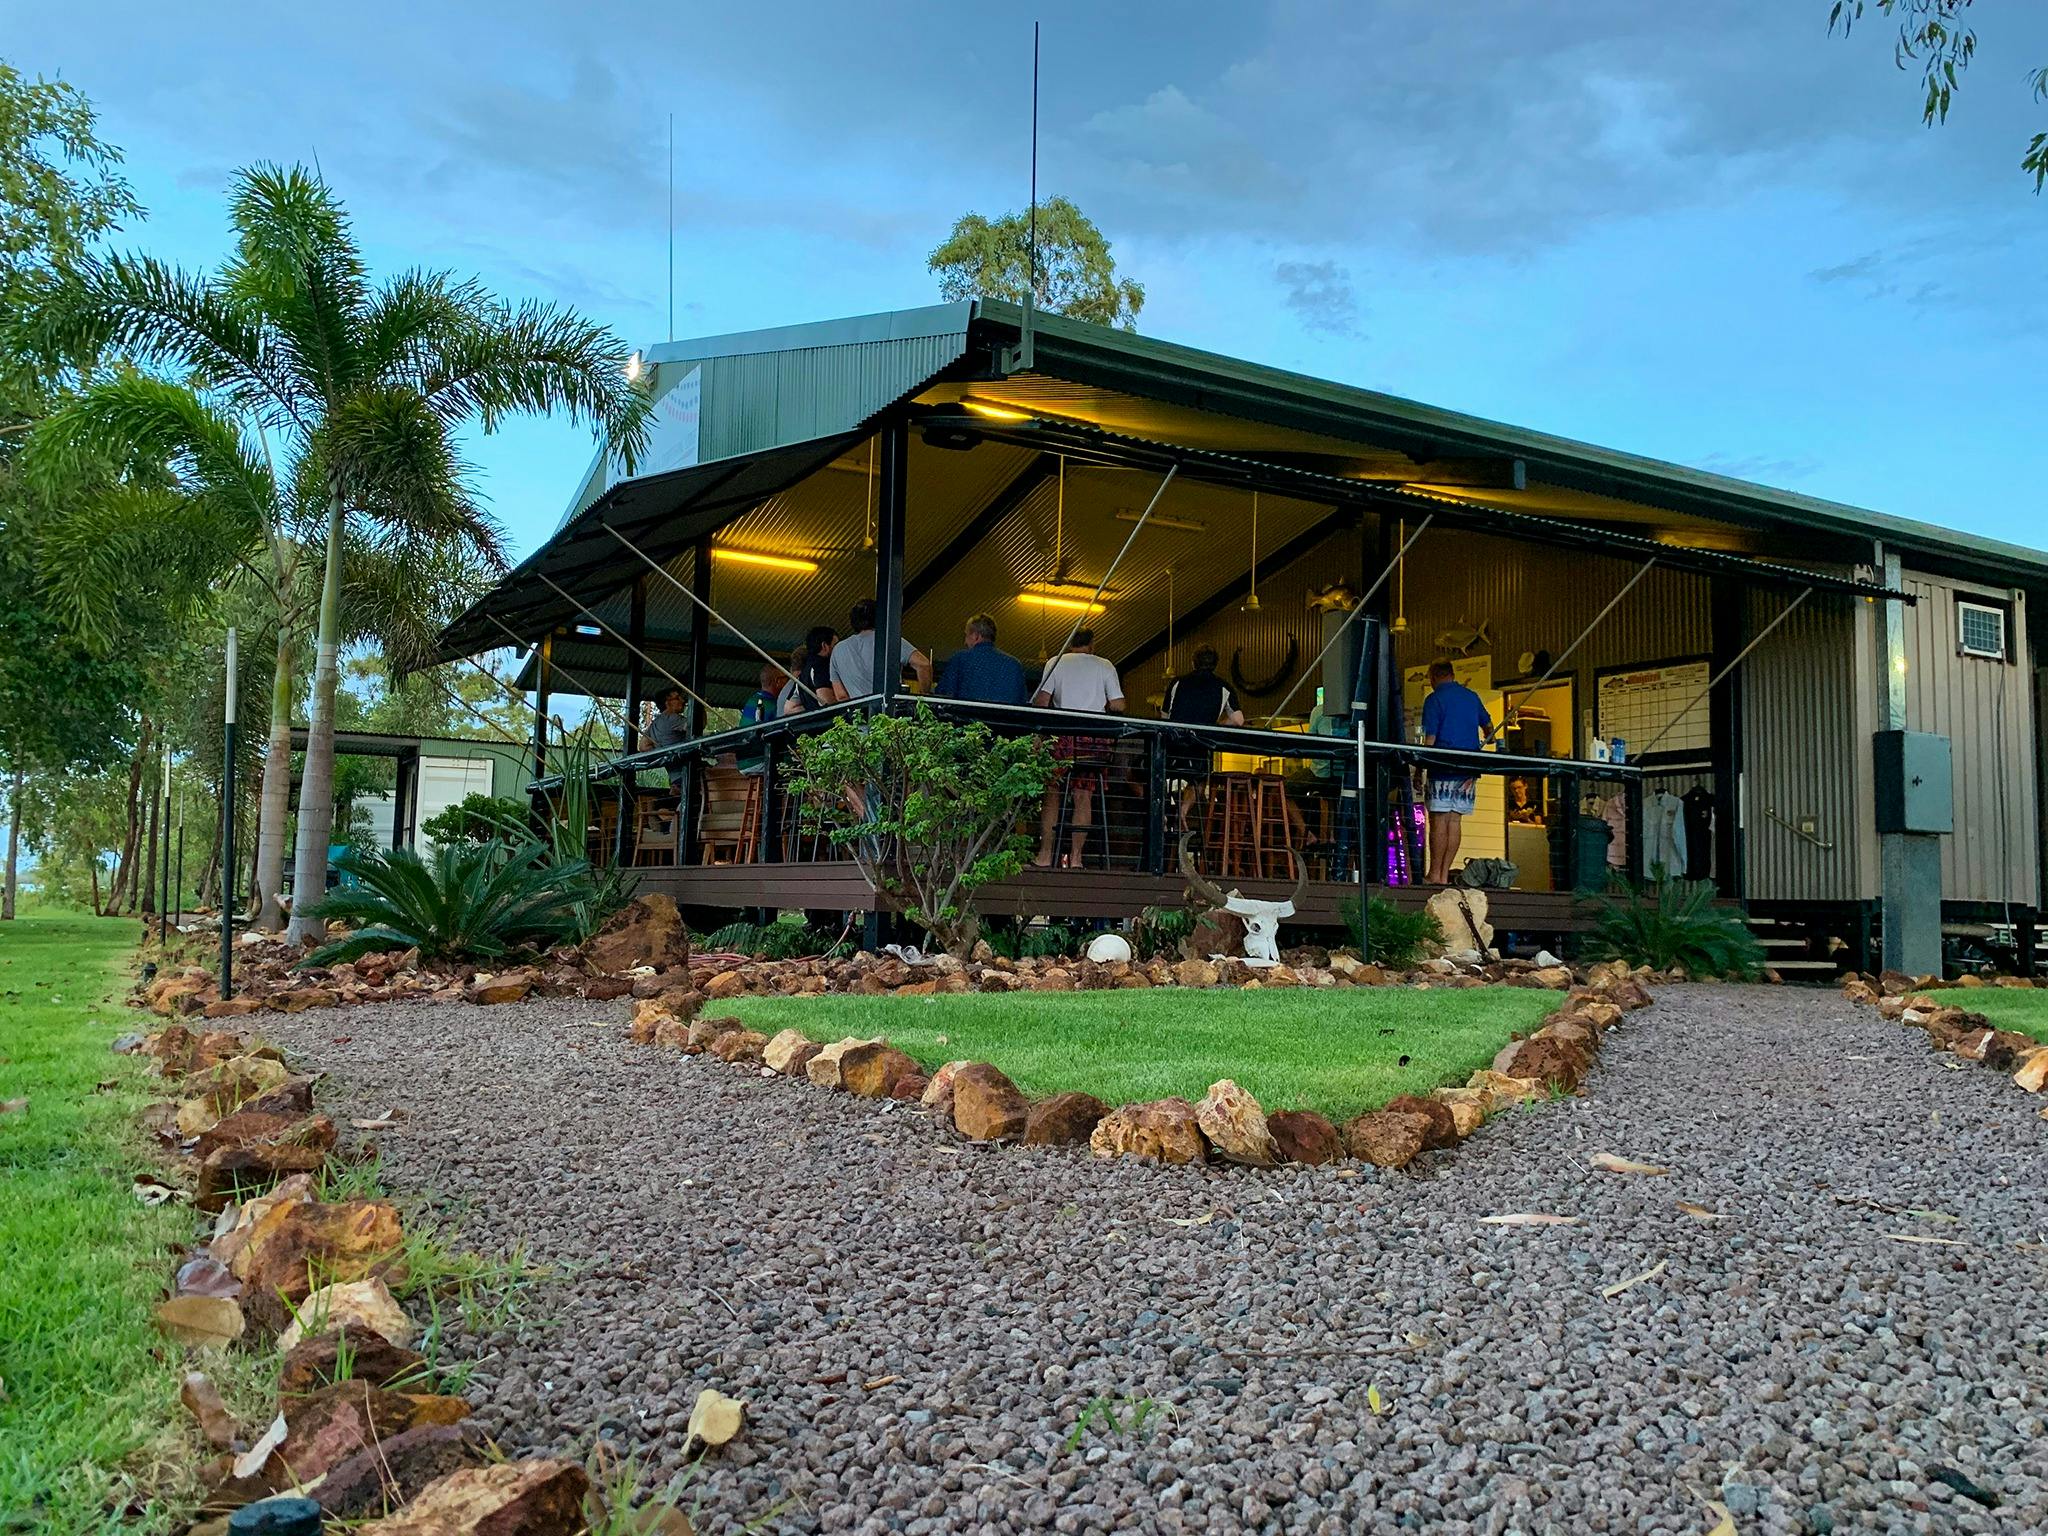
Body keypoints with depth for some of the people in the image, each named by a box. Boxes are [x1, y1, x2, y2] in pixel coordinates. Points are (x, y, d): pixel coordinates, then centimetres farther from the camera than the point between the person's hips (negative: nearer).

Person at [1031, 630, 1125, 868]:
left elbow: (1041, 701, -3)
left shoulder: (1057, 662, 7)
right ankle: (1075, 857, 1)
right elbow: (1118, 705, 2)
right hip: (1095, 737, 1)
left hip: (1063, 734, -1)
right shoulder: (1105, 665, 9)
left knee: (1052, 794, 5)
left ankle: (1045, 855, 2)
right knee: (1084, 797, 4)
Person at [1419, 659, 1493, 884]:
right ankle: (1445, 875, 4)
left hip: (1443, 767, -5)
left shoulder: (1434, 699, -4)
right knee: (1455, 821, 5)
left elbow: (1430, 739, -11)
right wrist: (1486, 740, 49)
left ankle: (1435, 875, -5)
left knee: (1439, 821, -4)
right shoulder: (1472, 697, 14)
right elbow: (1488, 726, 29)